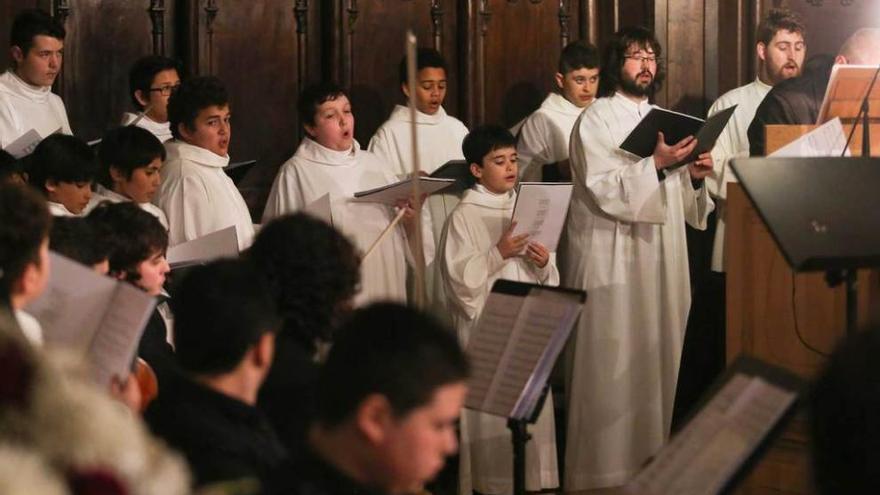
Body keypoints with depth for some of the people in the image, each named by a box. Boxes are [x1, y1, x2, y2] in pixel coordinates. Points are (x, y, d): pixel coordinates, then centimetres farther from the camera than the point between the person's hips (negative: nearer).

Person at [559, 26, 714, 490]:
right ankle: (606, 465, 0)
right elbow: (604, 191, -18)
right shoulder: (596, 120, -7)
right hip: (613, 260, -7)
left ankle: (649, 457, 18)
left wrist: (695, 176, -3)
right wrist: (656, 164, -26)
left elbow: (673, 197, 17)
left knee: (655, 360, 10)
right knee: (613, 368, -6)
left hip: (660, 257, 7)